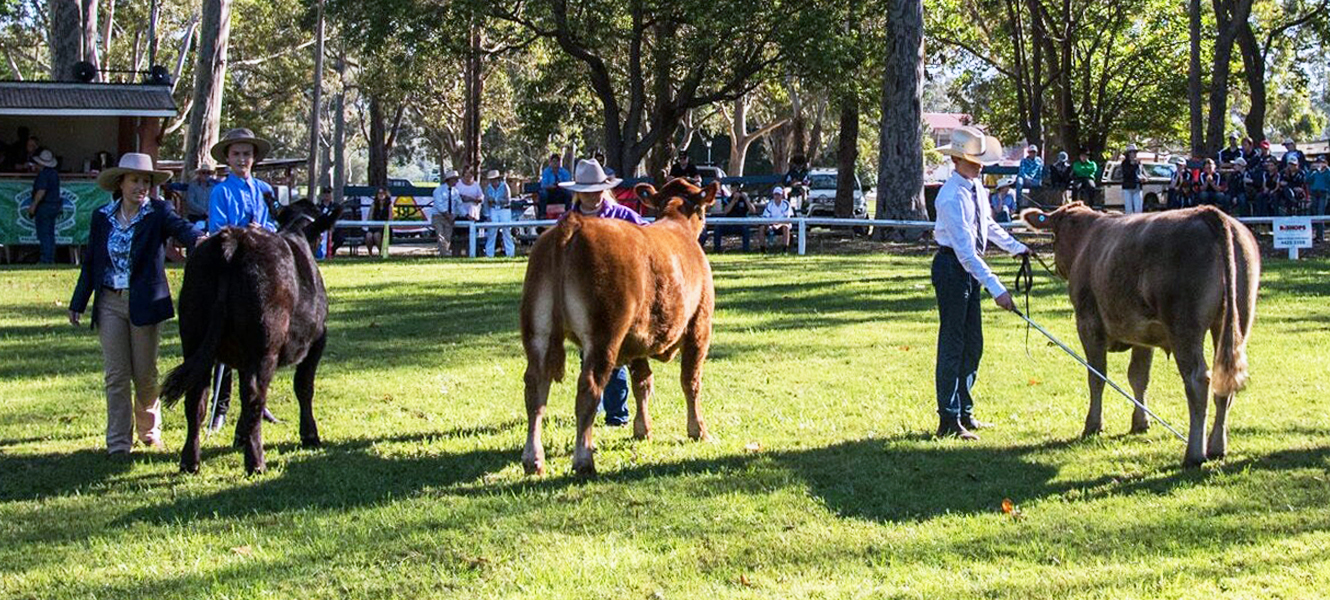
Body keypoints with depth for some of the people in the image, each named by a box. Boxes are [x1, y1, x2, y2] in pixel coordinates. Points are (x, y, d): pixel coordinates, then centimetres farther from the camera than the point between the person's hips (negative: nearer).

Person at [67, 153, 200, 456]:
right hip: (110, 303, 2)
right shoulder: (102, 217, 5)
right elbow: (90, 262, 10)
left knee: (145, 374, 7)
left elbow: (180, 227, -24)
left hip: (145, 303, -2)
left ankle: (149, 430, 30)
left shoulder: (158, 212, -3)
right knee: (116, 376, 2)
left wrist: (198, 239, -47)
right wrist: (78, 303, 10)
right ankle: (118, 442, 7)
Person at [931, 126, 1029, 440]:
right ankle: (949, 421, 1)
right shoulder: (952, 197, -23)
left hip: (971, 267, 9)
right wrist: (996, 288, -32)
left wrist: (1016, 247, 25)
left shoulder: (977, 187, 4)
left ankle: (965, 413, 25)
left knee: (973, 344, 14)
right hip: (952, 266, -9)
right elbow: (964, 249, -29)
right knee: (952, 343, -5)